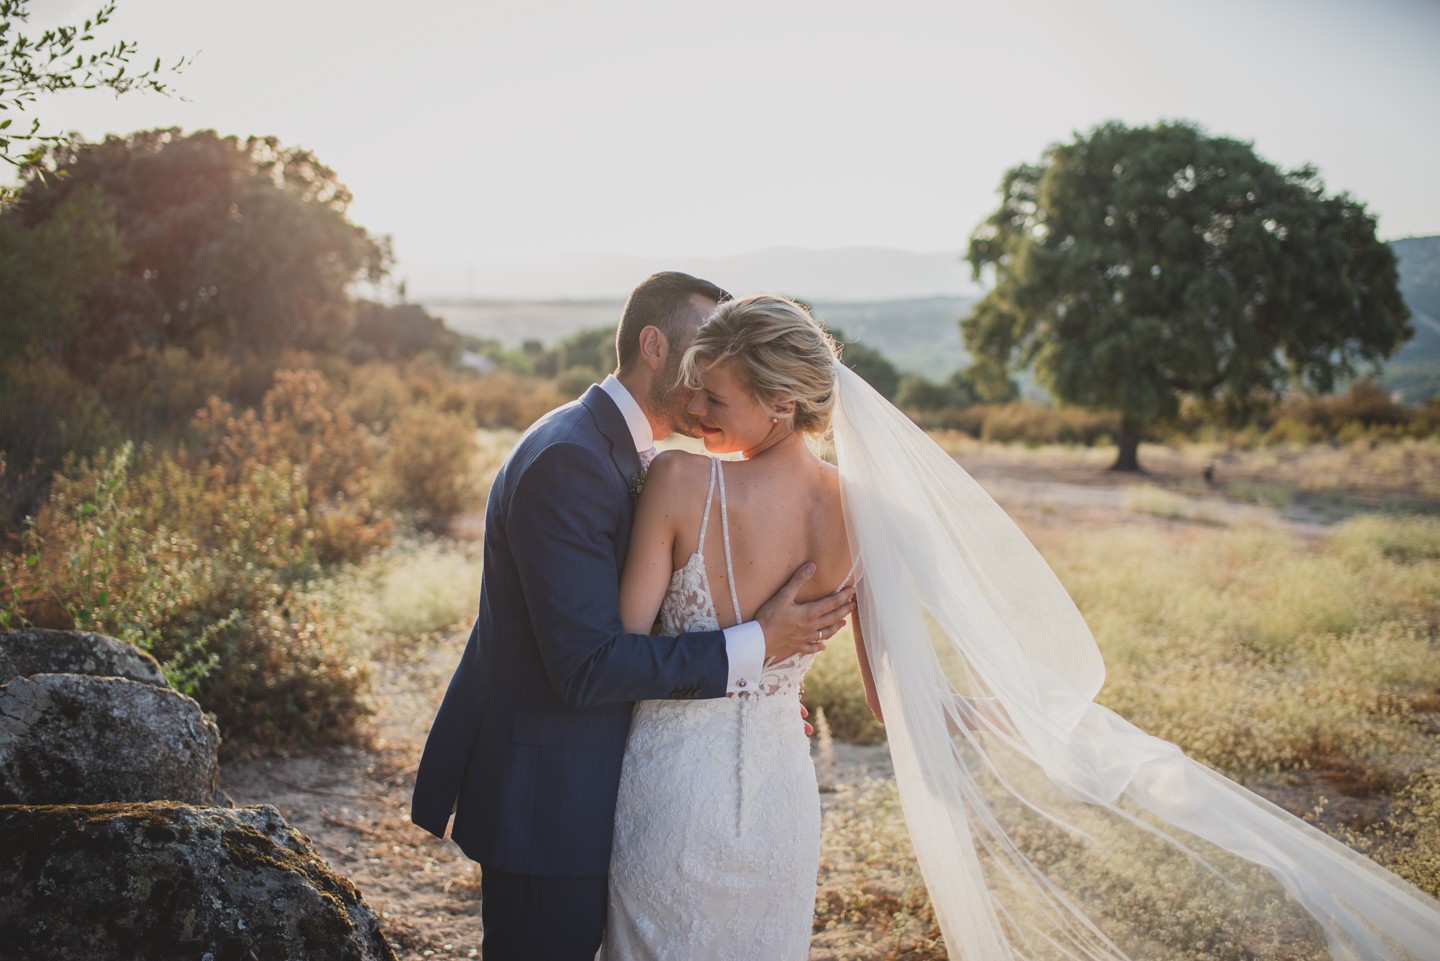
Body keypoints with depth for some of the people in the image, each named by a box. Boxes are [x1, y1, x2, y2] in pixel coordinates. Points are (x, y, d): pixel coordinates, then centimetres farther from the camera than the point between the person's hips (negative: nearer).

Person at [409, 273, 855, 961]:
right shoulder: (568, 460, -22)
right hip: (546, 805, -10)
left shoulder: (618, 452, 10)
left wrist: (745, 699, 6)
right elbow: (585, 665, -26)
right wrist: (753, 646, -21)